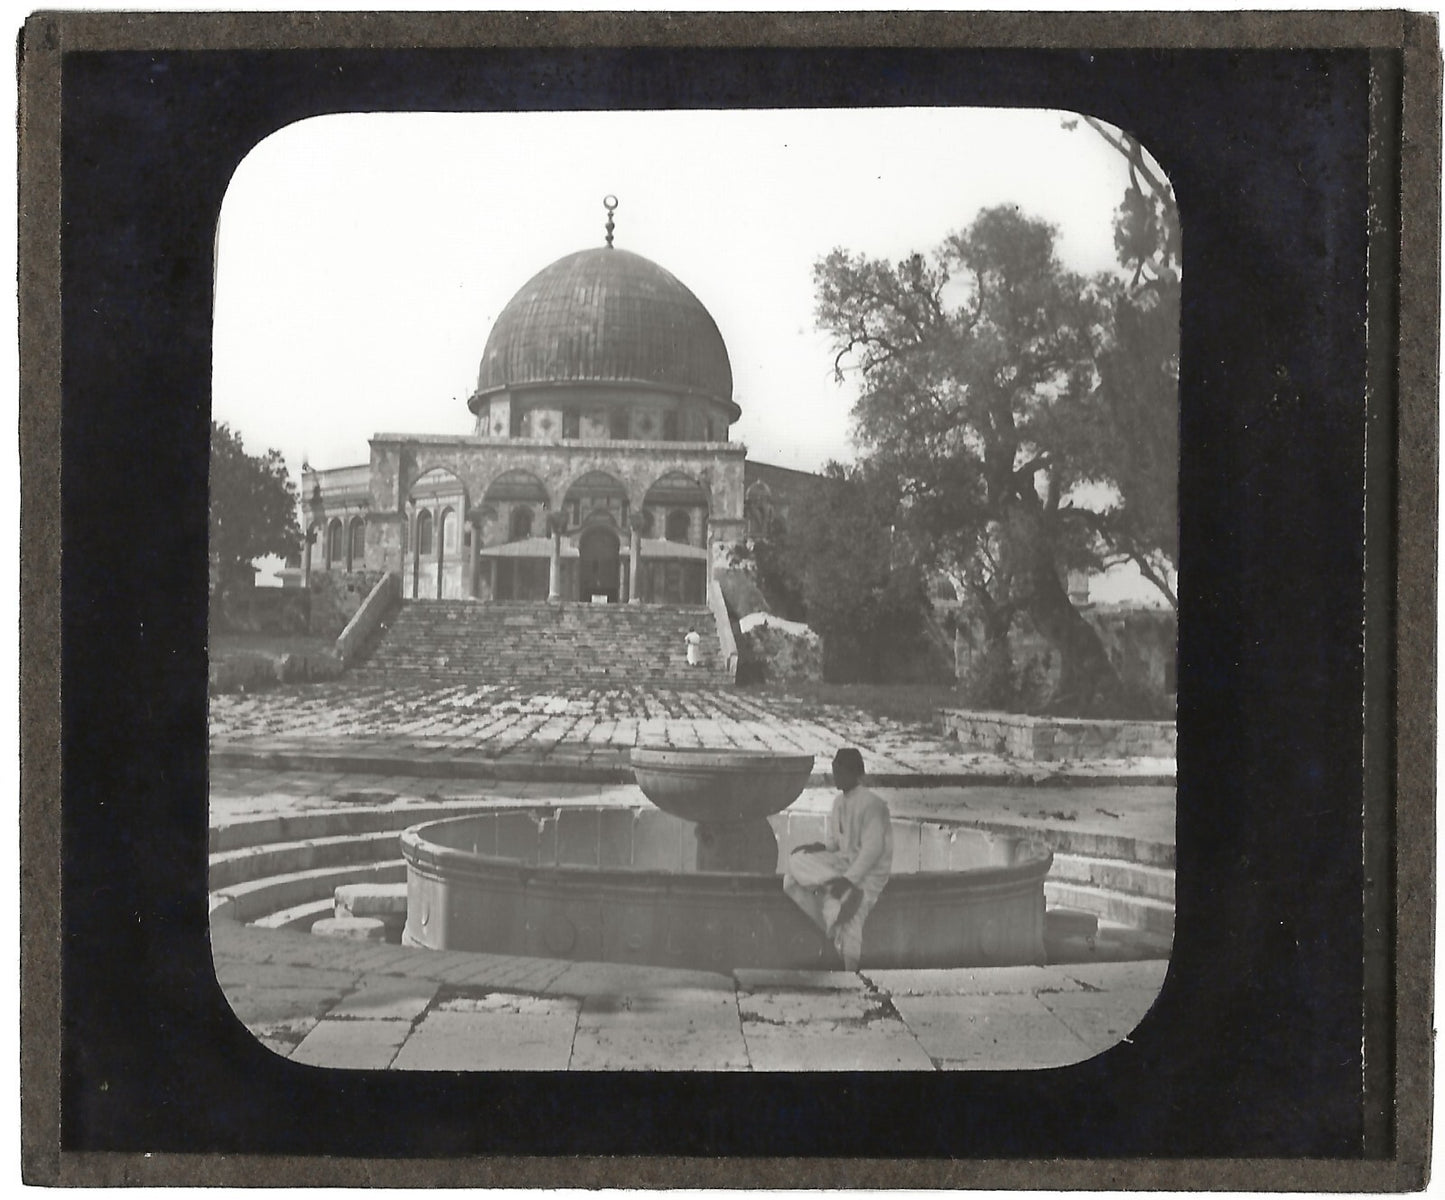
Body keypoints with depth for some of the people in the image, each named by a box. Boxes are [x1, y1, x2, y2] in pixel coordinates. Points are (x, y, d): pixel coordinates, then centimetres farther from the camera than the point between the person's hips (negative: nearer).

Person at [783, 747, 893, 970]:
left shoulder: (871, 804, -14)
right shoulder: (839, 802, 11)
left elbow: (873, 849, -20)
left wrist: (849, 879, -29)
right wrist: (821, 848, -6)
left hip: (868, 872, -8)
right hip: (843, 863, 8)